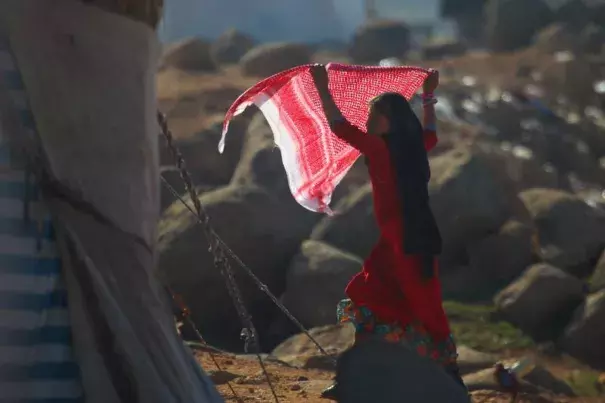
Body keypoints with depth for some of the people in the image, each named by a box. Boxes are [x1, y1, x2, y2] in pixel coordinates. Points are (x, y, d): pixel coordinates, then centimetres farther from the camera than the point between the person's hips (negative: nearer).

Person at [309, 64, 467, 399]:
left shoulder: (381, 150, -12)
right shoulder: (414, 149, 9)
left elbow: (341, 127, -12)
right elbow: (430, 134, 33)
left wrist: (323, 89, -6)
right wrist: (428, 98, 41)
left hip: (400, 244, -8)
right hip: (420, 240, 8)